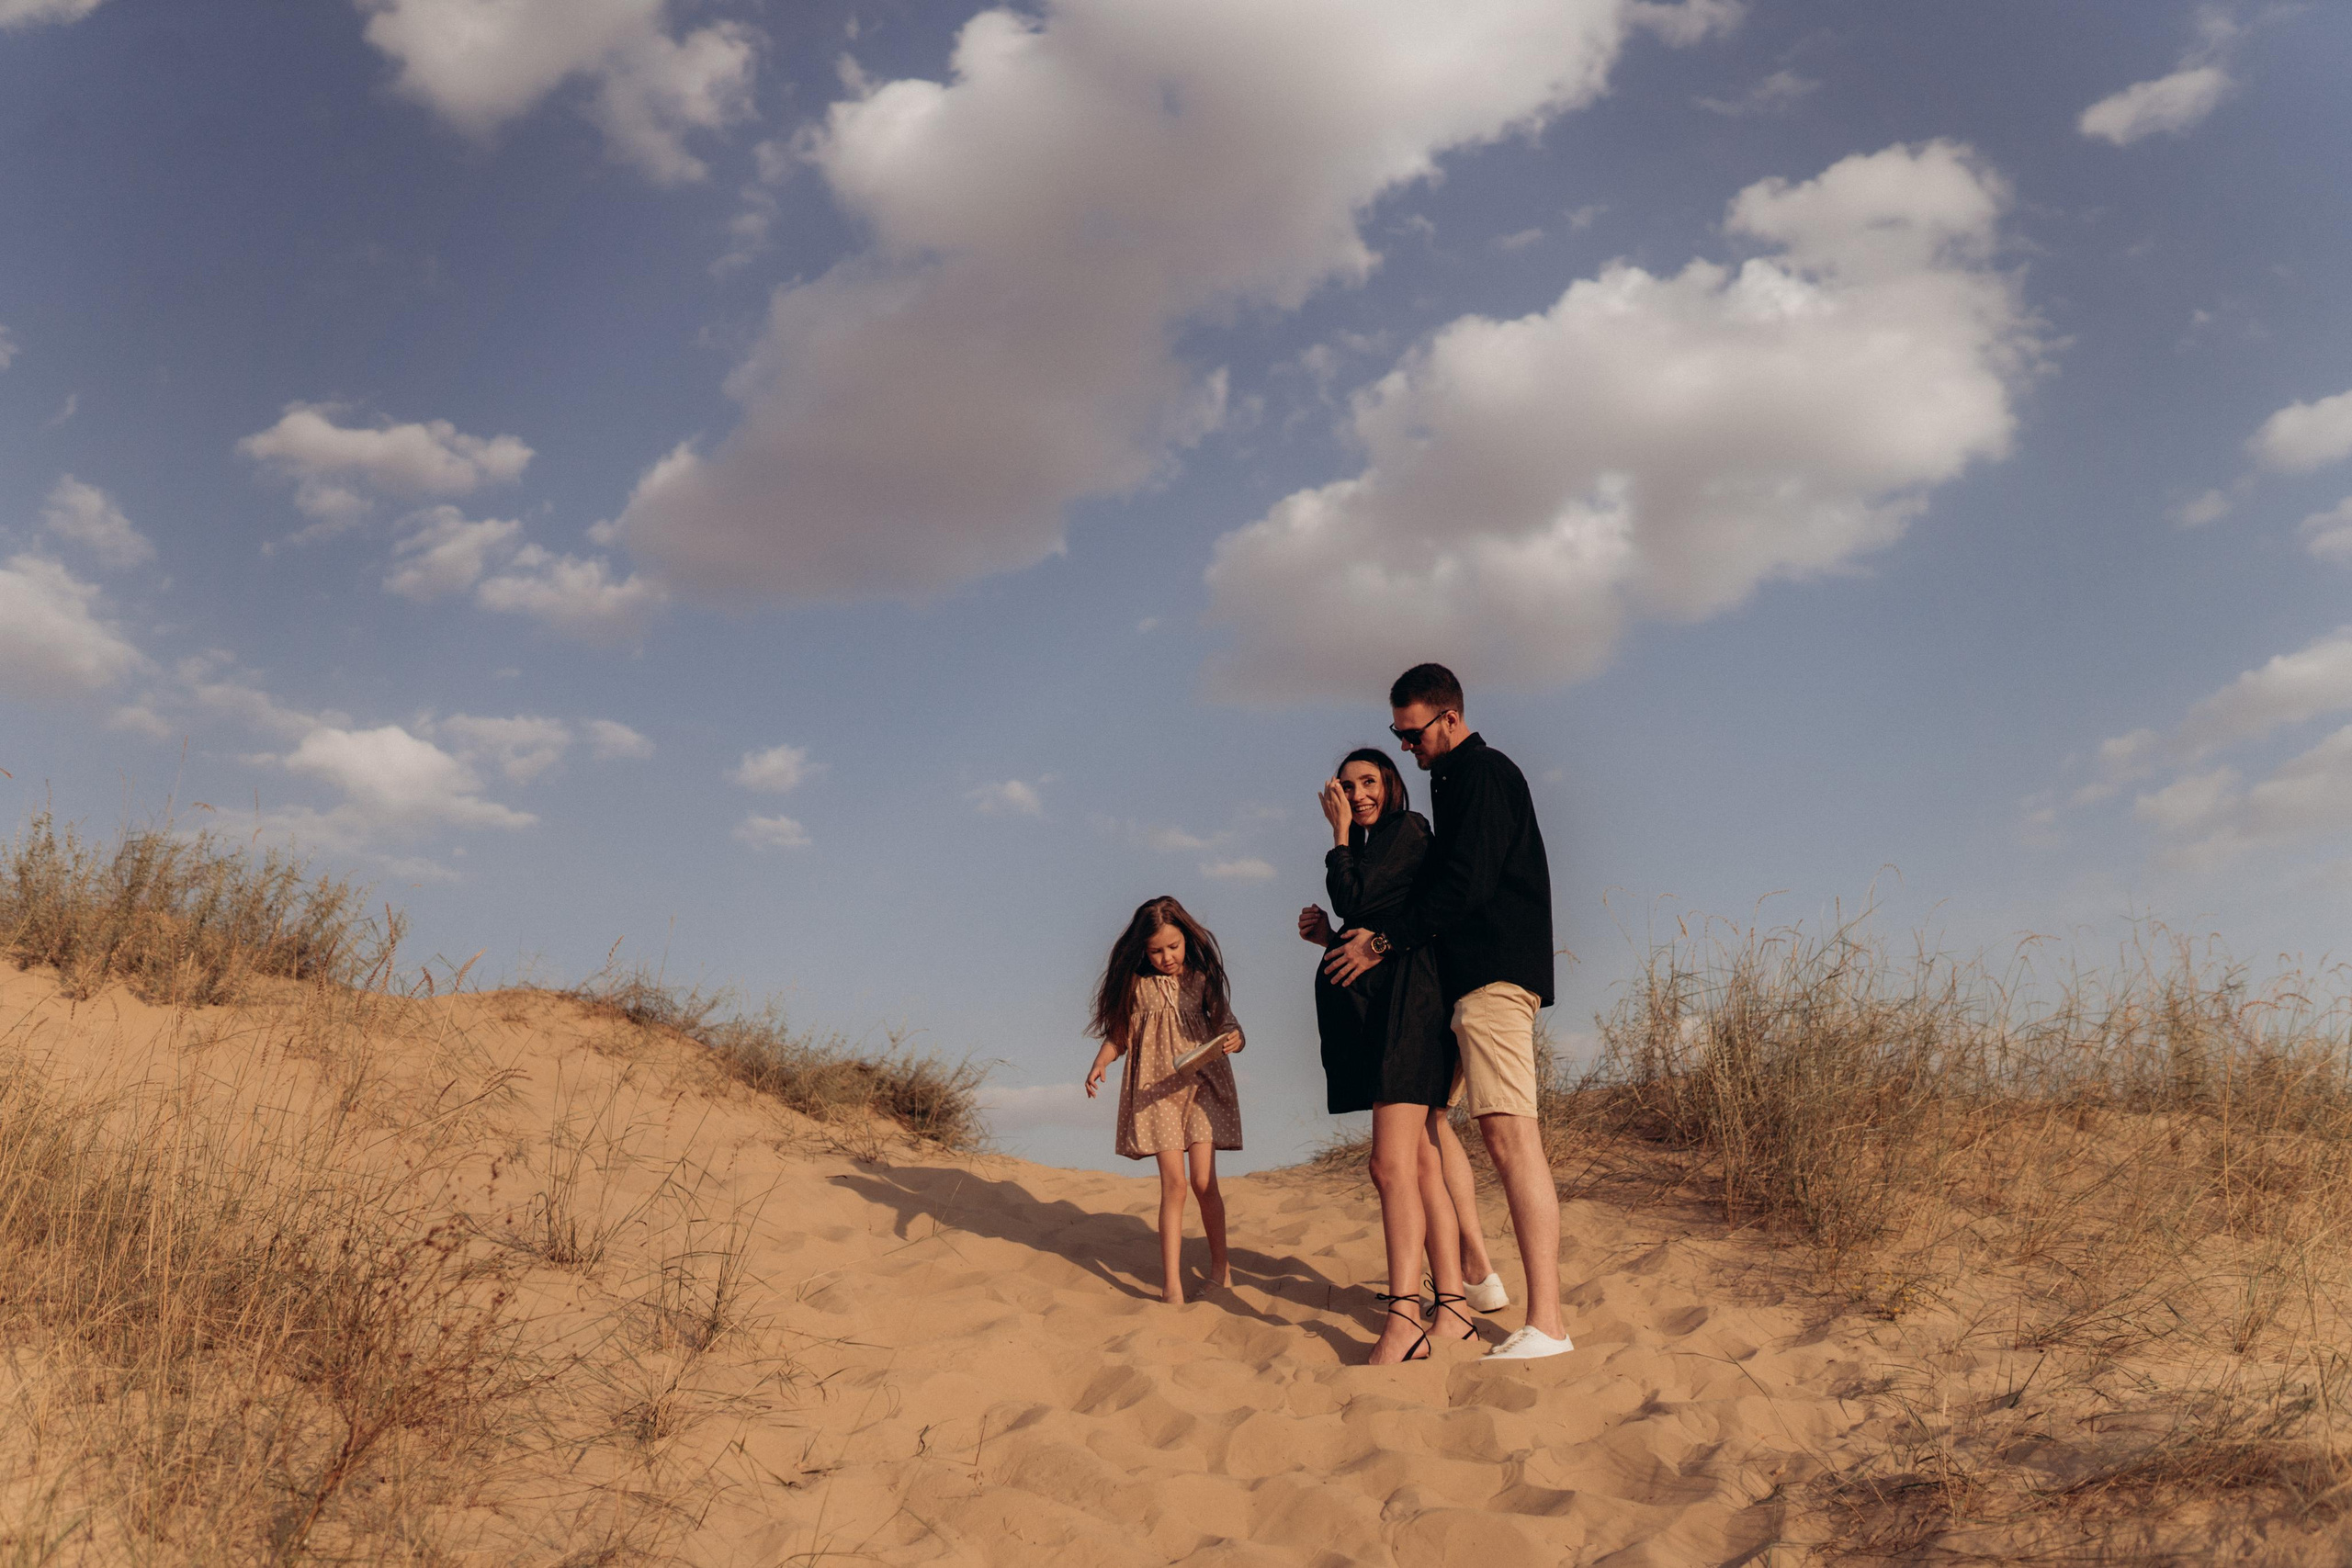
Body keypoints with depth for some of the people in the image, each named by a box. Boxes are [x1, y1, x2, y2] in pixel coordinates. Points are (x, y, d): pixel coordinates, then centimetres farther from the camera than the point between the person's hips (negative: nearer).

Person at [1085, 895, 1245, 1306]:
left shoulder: (1203, 980, 2)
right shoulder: (1136, 986, 0)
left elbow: (1230, 1026, 5)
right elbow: (1118, 1036, 5)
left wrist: (1233, 1038, -17)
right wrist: (1099, 1063, -13)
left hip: (1202, 1085, 1)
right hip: (1155, 1089, -1)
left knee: (1203, 1181, -5)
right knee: (1173, 1183, -7)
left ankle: (1220, 1263, 18)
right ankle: (1172, 1284, -3)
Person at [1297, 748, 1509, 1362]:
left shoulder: (1408, 829, -1)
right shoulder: (1371, 849, 25)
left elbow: (1354, 900, -12)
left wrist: (1340, 833, 1)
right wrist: (1328, 937, 8)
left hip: (1406, 1005, -9)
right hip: (1373, 1008, 9)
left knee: (1392, 1164, -16)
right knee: (1423, 1164, 7)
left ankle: (1403, 1316, -20)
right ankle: (1452, 1308, 9)